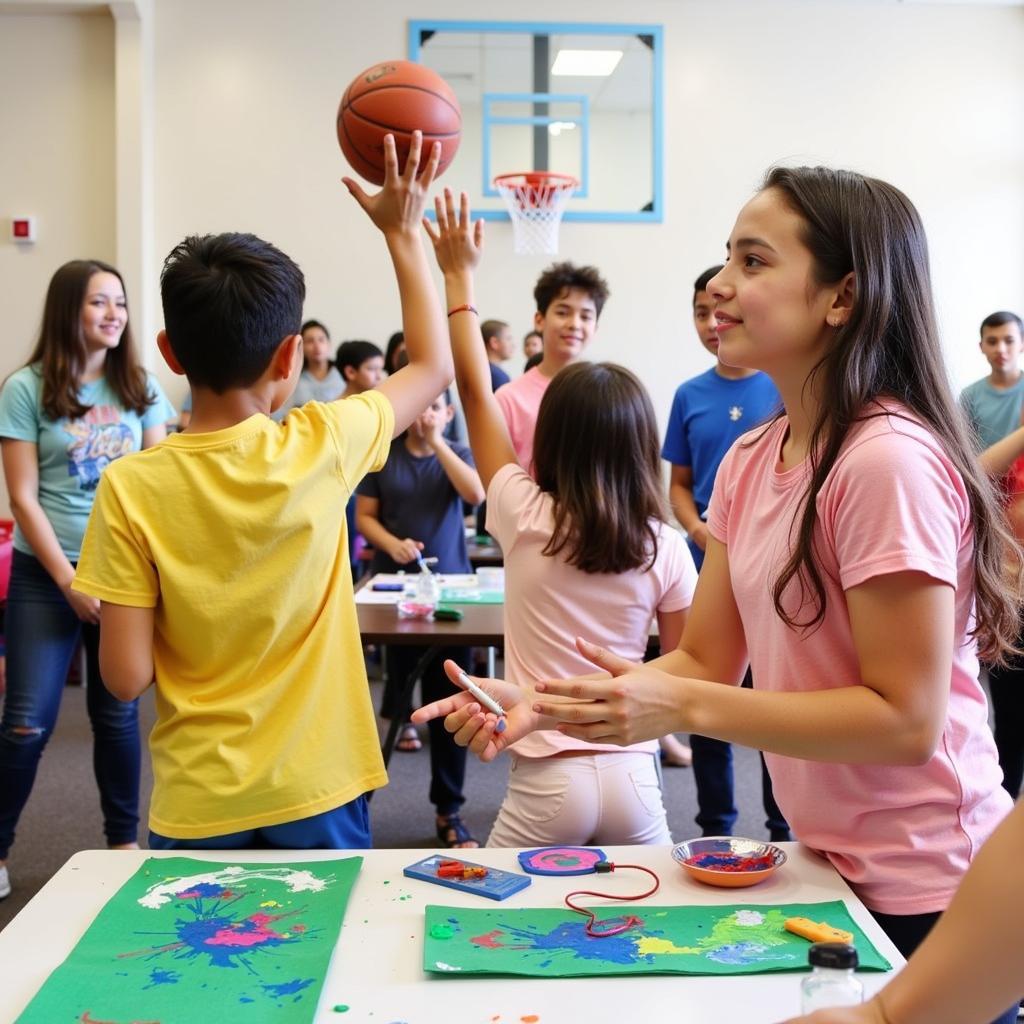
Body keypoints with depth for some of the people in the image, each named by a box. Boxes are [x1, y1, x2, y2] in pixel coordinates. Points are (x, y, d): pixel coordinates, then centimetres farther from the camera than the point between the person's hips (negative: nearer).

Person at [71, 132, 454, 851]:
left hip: (198, 807, 0)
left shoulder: (131, 489, -14)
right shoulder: (322, 448, -13)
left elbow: (126, 676, -12)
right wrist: (403, 233, 9)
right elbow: (435, 366, 4)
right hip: (316, 794, 1)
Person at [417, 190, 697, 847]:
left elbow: (475, 390, 3)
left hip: (545, 780, -2)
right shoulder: (666, 550, -4)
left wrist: (459, 276, 11)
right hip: (634, 776, 2)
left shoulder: (525, 518, -7)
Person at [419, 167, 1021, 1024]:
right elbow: (706, 659, 2)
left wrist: (685, 710, -27)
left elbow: (907, 721, -23)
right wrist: (546, 704, -11)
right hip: (829, 864, 8)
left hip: (925, 894, -7)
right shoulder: (749, 462, 2)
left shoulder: (889, 462, -24)